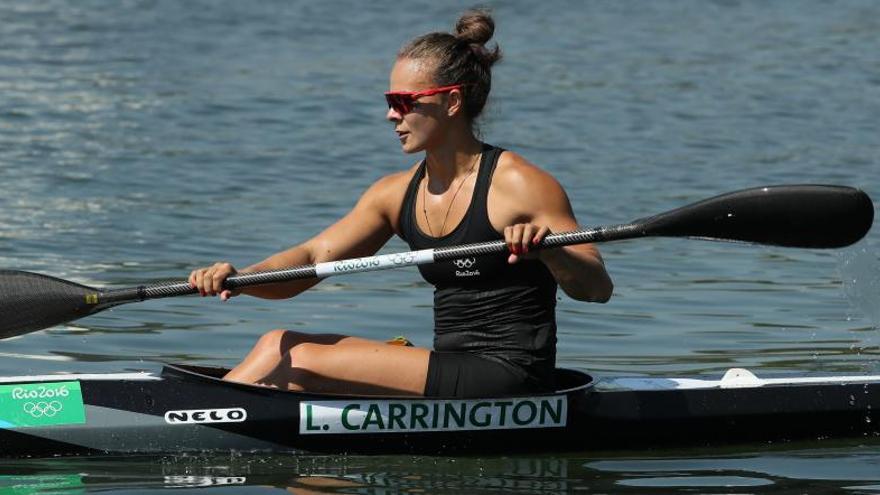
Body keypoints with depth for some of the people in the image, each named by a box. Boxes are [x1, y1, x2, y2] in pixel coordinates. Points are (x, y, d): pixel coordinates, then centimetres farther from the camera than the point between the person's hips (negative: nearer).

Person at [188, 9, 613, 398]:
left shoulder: (516, 183, -11)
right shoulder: (398, 194, 11)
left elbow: (598, 289, -13)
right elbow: (312, 257, 2)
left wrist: (545, 248, -34)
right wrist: (238, 277, -17)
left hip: (507, 383, -8)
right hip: (450, 370, 8)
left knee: (301, 363, -16)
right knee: (278, 345, 0)